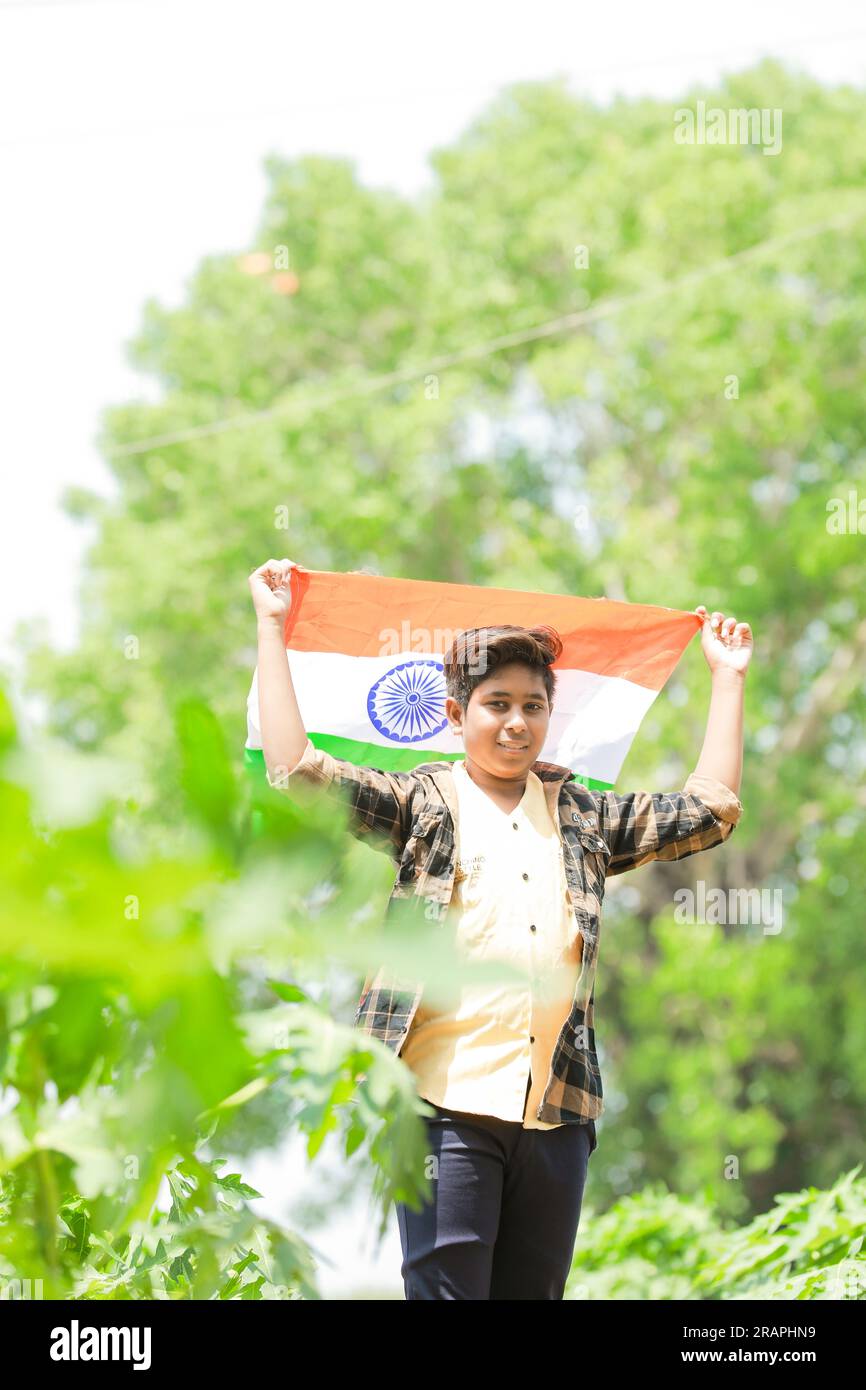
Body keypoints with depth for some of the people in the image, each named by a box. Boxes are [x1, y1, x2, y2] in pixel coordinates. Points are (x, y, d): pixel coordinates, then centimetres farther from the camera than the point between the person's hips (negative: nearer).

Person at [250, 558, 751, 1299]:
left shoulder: (584, 816, 18)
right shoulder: (421, 804, 6)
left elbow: (710, 808, 21)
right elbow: (295, 772, -4)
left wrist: (728, 677, 25)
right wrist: (272, 628, 0)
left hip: (557, 1112, 4)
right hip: (448, 1103, -4)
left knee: (534, 1291, 7)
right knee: (445, 1288, -10)